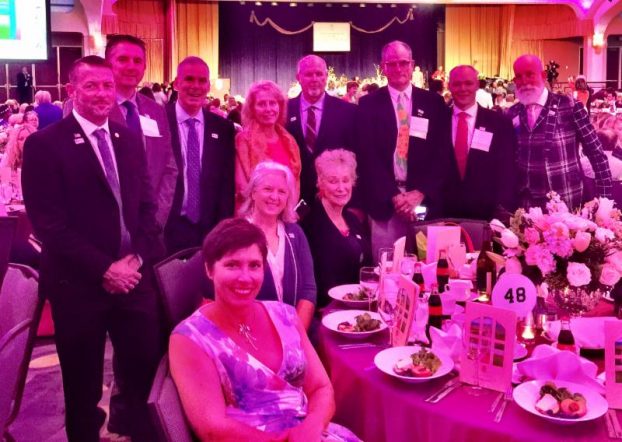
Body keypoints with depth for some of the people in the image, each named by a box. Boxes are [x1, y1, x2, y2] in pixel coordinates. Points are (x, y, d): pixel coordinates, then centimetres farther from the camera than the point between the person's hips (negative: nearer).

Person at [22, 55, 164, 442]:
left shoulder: (129, 140, 10)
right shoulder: (44, 144, -7)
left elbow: (147, 206, 9)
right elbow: (48, 222, -12)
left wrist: (137, 258, -6)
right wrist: (103, 269, -15)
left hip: (134, 277, 4)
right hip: (78, 284, -4)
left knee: (148, 373, 8)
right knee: (83, 386, 13)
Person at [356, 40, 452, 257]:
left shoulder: (433, 102, 8)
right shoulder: (369, 104, 4)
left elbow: (442, 153, 3)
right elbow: (367, 156, -2)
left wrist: (420, 192, -8)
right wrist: (393, 195, -10)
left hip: (424, 200, 1)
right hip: (384, 202, -1)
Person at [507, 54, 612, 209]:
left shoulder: (570, 107, -8)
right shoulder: (513, 113, 4)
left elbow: (597, 155, -6)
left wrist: (604, 199, -8)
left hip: (564, 204, -3)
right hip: (525, 203, 3)